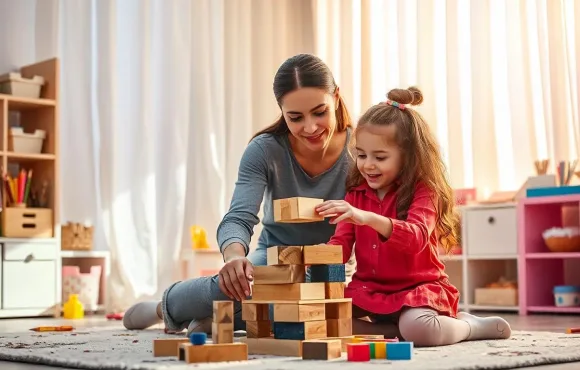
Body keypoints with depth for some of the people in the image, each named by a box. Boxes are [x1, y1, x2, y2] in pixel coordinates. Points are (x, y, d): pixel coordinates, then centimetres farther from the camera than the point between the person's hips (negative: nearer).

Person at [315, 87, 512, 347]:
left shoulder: (423, 191, -10)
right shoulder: (355, 193, 7)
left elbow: (416, 237, -29)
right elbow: (340, 245, 3)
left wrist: (367, 217, -46)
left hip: (418, 288, -5)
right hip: (369, 290, 5)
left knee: (417, 328, -37)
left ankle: (475, 326, -5)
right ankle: (397, 329, -9)